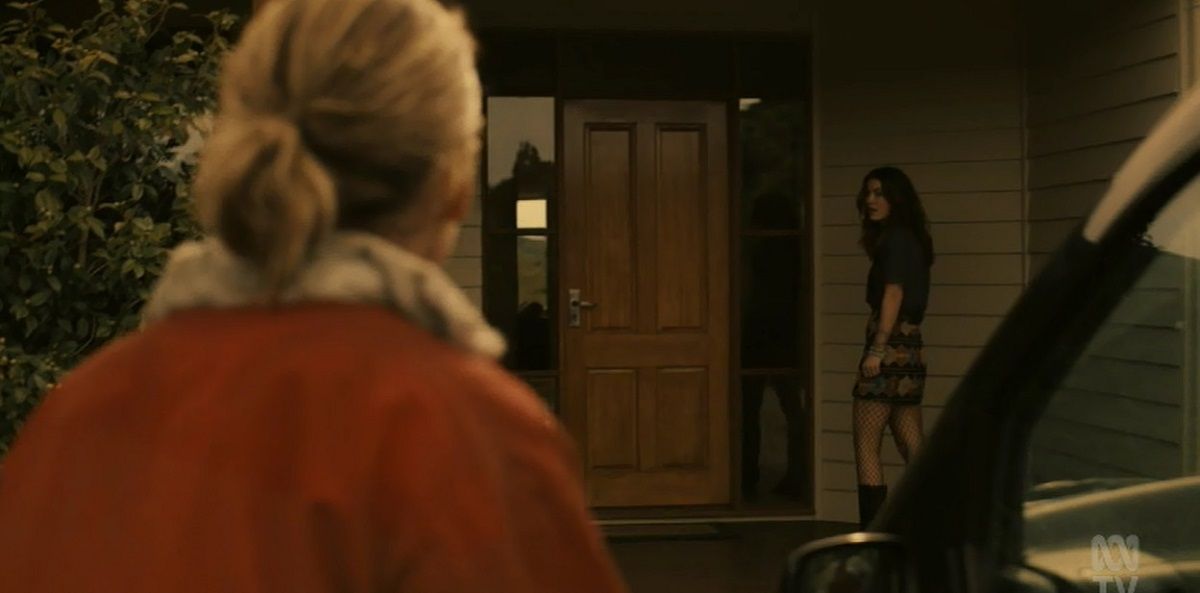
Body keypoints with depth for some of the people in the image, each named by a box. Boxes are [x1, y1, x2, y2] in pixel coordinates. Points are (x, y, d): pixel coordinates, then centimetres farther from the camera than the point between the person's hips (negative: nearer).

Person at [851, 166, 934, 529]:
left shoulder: (895, 238, -8)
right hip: (911, 350, 9)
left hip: (890, 349, -9)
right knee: (913, 449, 10)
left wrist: (876, 350, -22)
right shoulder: (912, 240, 18)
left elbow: (893, 294, -17)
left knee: (866, 447, -5)